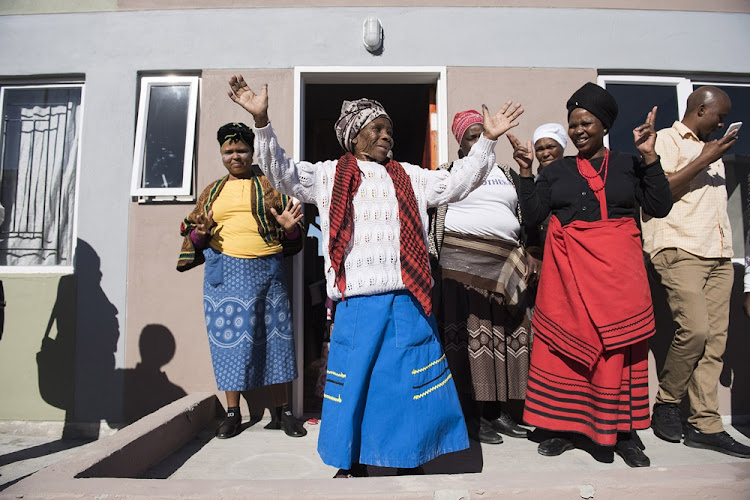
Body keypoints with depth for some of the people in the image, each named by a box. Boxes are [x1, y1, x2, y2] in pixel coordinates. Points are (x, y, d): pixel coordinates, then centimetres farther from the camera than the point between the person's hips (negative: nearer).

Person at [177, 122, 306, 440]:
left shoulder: (270, 186, 11)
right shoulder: (212, 191, 17)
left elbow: (293, 238, 10)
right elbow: (194, 231, 18)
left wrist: (290, 227, -13)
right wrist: (199, 233, -5)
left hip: (266, 271, -1)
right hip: (224, 273, 2)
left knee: (274, 336, 0)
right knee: (229, 336, 3)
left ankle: (281, 411, 14)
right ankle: (232, 414, 17)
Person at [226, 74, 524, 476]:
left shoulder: (408, 177, 15)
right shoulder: (329, 175, 9)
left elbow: (457, 183, 14)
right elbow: (282, 173, 1)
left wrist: (487, 140, 5)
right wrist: (261, 120, -11)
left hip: (408, 302, 2)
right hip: (357, 303, -2)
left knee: (412, 382, 9)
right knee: (354, 380, 8)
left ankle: (410, 462, 29)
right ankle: (352, 464, 29)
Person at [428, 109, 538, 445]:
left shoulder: (507, 174, 20)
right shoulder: (447, 174, 8)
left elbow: (525, 216, 20)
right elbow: (431, 217, 3)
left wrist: (529, 256, 10)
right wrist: (433, 260, -7)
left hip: (505, 266, 5)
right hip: (461, 262, -4)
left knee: (500, 335, 3)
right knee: (468, 333, -5)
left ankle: (496, 410, 14)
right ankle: (472, 414, 2)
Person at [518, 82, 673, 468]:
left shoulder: (628, 165, 11)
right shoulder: (556, 171, 12)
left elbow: (659, 207, 1)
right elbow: (533, 214, 2)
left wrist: (649, 157, -4)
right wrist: (525, 169, -3)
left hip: (618, 268, 0)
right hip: (568, 270, 1)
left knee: (620, 347, 1)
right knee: (564, 345, 1)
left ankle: (623, 432, 15)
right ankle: (564, 426, 15)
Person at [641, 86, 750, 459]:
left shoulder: (711, 150, 29)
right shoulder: (667, 139, 5)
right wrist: (703, 161, -6)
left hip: (718, 254, 8)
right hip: (680, 249, -7)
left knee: (715, 338, 0)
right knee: (694, 329, -18)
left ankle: (705, 425, 5)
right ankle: (666, 403, 3)